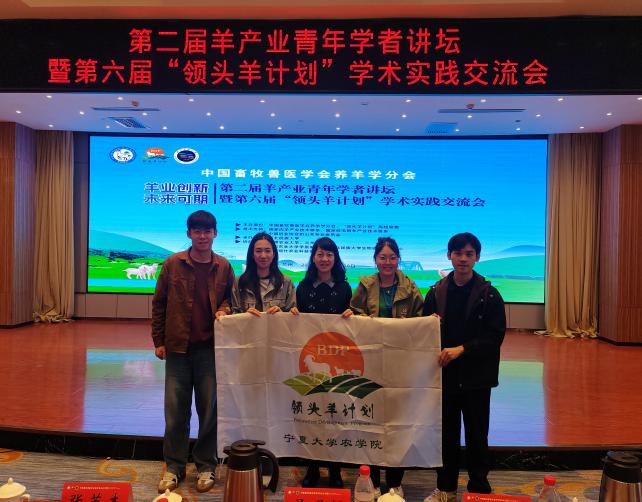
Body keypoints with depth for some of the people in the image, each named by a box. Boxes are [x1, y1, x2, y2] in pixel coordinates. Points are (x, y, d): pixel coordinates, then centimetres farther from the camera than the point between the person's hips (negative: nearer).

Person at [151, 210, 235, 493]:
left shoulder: (223, 267, 2)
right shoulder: (173, 264, -1)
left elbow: (231, 299, 14)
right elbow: (159, 304, 5)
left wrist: (224, 310, -9)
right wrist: (158, 340, 2)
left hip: (210, 348, 1)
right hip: (178, 347, 0)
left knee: (209, 409, 8)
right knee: (175, 410, 8)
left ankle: (206, 466, 24)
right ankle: (174, 467, 24)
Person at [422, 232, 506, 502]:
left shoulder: (489, 295, -6)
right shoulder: (436, 292, 2)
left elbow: (495, 336, -10)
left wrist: (462, 349, -19)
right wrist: (436, 354, -10)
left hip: (476, 376, -2)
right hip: (445, 373, 3)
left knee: (476, 436, 9)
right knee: (446, 434, 13)